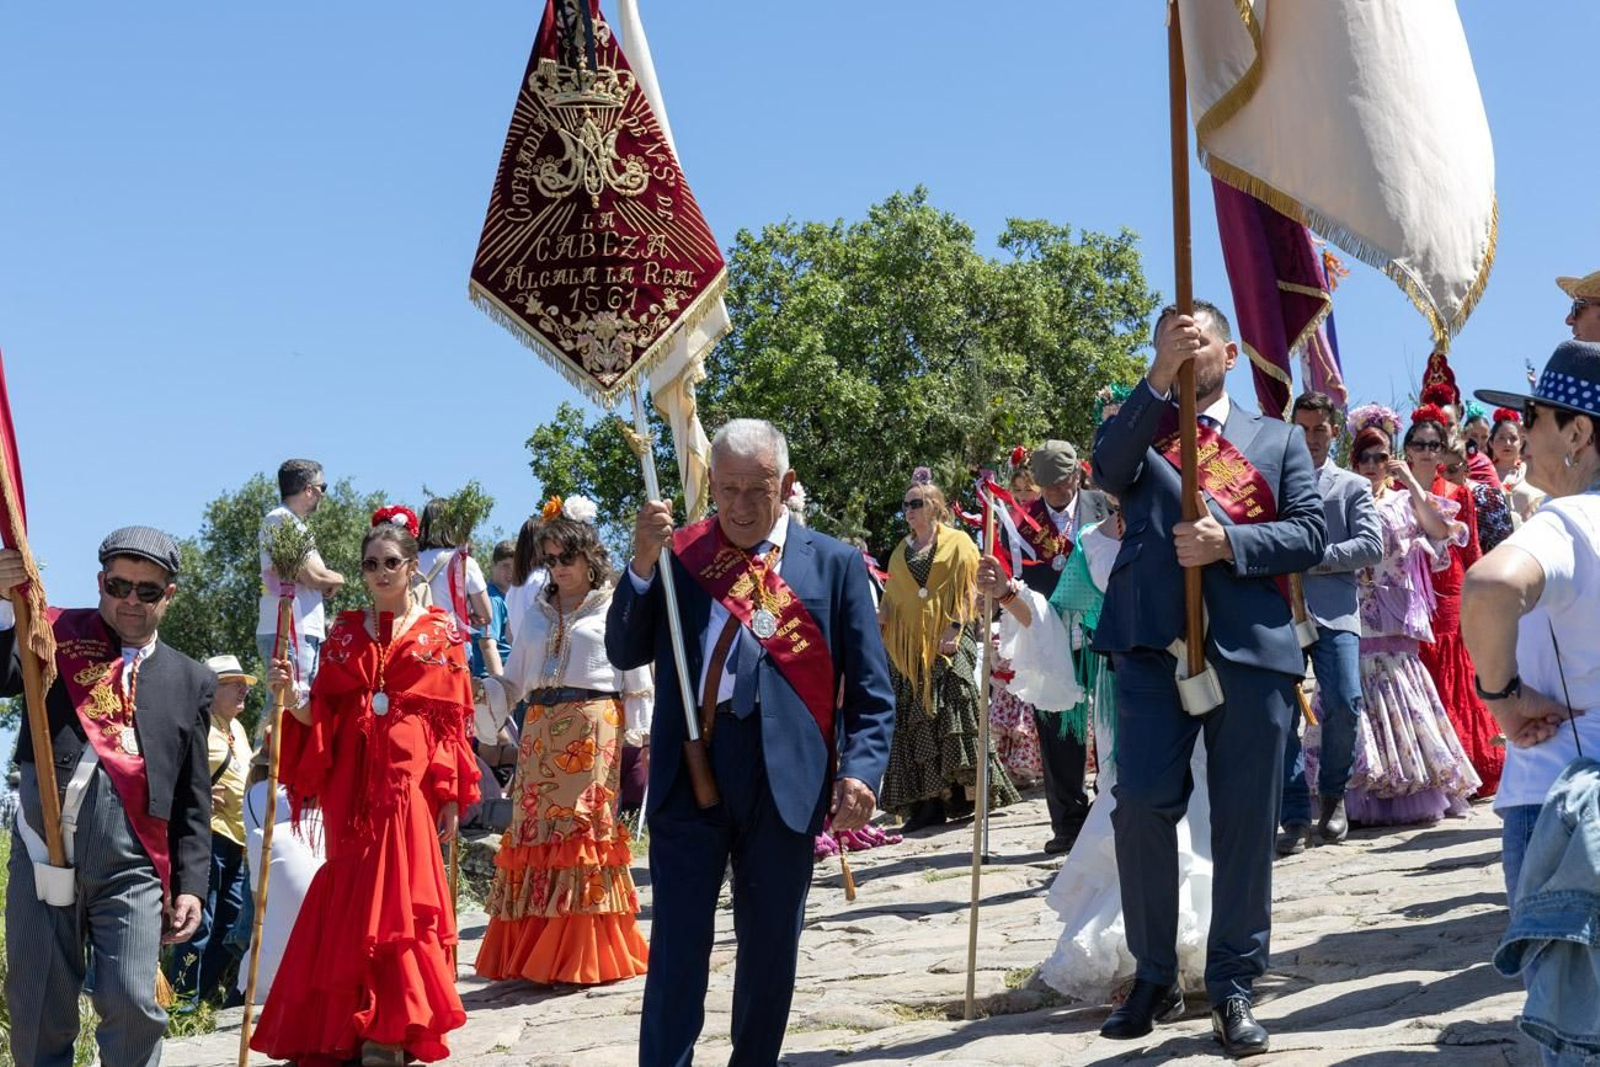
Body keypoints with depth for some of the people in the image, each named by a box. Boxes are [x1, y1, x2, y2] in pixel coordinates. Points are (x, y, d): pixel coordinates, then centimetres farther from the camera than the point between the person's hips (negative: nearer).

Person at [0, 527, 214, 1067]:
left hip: (131, 868, 1)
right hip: (45, 855, 0)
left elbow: (193, 800, 14)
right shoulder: (55, 637, 9)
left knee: (133, 1004, -8)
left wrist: (191, 885, 7)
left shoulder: (190, 680, 14)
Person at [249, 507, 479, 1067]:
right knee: (351, 896, 2)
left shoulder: (440, 633, 5)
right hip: (350, 782, 3)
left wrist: (451, 797, -3)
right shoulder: (345, 632, 12)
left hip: (410, 780, -3)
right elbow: (322, 714, 9)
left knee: (400, 891, -7)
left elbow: (453, 720, 1)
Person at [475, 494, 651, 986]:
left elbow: (636, 683, 1)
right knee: (533, 831, 1)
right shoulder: (539, 612, 18)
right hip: (540, 732, 5)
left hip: (593, 728, -5)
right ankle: (533, 954, 7)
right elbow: (513, 681, 16)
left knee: (584, 830, -8)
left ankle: (583, 956, -2)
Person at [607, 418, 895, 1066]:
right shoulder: (675, 554, 8)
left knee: (770, 946, 11)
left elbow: (870, 688, 4)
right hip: (688, 774, 0)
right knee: (678, 942, -1)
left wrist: (860, 770, -10)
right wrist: (641, 566, -10)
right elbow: (625, 653, 4)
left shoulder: (834, 563, 6)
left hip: (785, 780, 1)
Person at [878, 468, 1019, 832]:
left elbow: (968, 592, -3)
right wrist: (878, 616, 1)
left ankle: (971, 791, -9)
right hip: (909, 646, 5)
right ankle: (928, 802, -1)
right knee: (915, 720, -1)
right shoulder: (902, 551, 21)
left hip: (948, 642, -5)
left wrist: (955, 630, -14)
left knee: (952, 713, -13)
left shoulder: (957, 543, 5)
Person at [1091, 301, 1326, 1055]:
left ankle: (1233, 985, 12)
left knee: (1245, 822, 2)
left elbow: (1310, 534, 5)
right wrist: (1158, 380, -15)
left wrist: (1227, 541, -10)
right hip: (1153, 642, 0)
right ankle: (1154, 976, 8)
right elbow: (1108, 470, -7)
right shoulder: (1140, 429, 17)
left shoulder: (1279, 439, 18)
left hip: (1251, 646, 1)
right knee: (1142, 805, -9)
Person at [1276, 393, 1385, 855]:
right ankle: (1295, 818, 1)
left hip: (1334, 613, -1)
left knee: (1344, 704, -14)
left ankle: (1332, 796, 11)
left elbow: (1372, 547, 0)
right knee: (1282, 714, -5)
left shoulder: (1352, 487, 13)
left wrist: (1315, 556, -8)